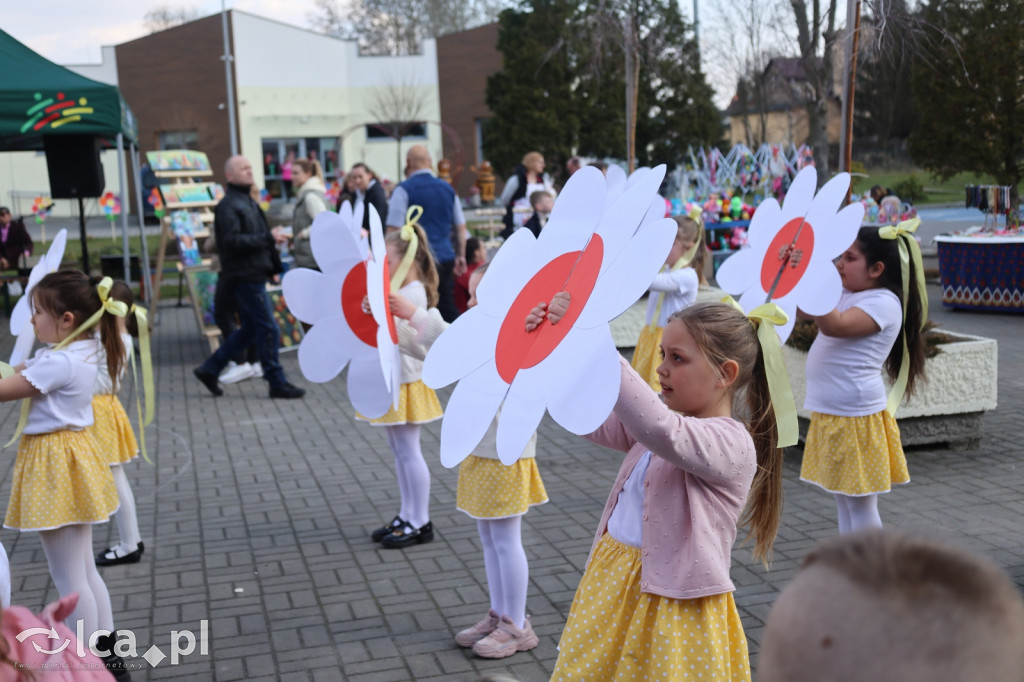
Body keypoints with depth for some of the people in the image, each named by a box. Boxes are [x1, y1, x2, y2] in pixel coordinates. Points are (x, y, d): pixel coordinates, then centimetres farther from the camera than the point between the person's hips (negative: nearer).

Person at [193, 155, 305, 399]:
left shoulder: (248, 202, 19)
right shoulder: (227, 206, -11)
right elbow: (232, 240, -22)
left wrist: (274, 265, 16)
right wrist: (268, 238, -22)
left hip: (255, 274, 10)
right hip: (245, 276, -10)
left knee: (250, 329, 14)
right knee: (268, 329, -6)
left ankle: (209, 369, 22)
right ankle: (277, 383, 1)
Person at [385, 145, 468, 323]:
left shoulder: (404, 190, -4)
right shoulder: (447, 189, 13)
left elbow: (394, 229, -10)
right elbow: (461, 227, 19)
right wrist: (461, 256, 27)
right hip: (446, 257, 6)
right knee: (448, 309, 11)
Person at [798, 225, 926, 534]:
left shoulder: (884, 302, -15)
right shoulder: (846, 296, 11)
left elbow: (834, 325, -29)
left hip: (856, 416, -9)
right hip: (830, 415, 9)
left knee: (861, 504, -1)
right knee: (844, 500, 17)